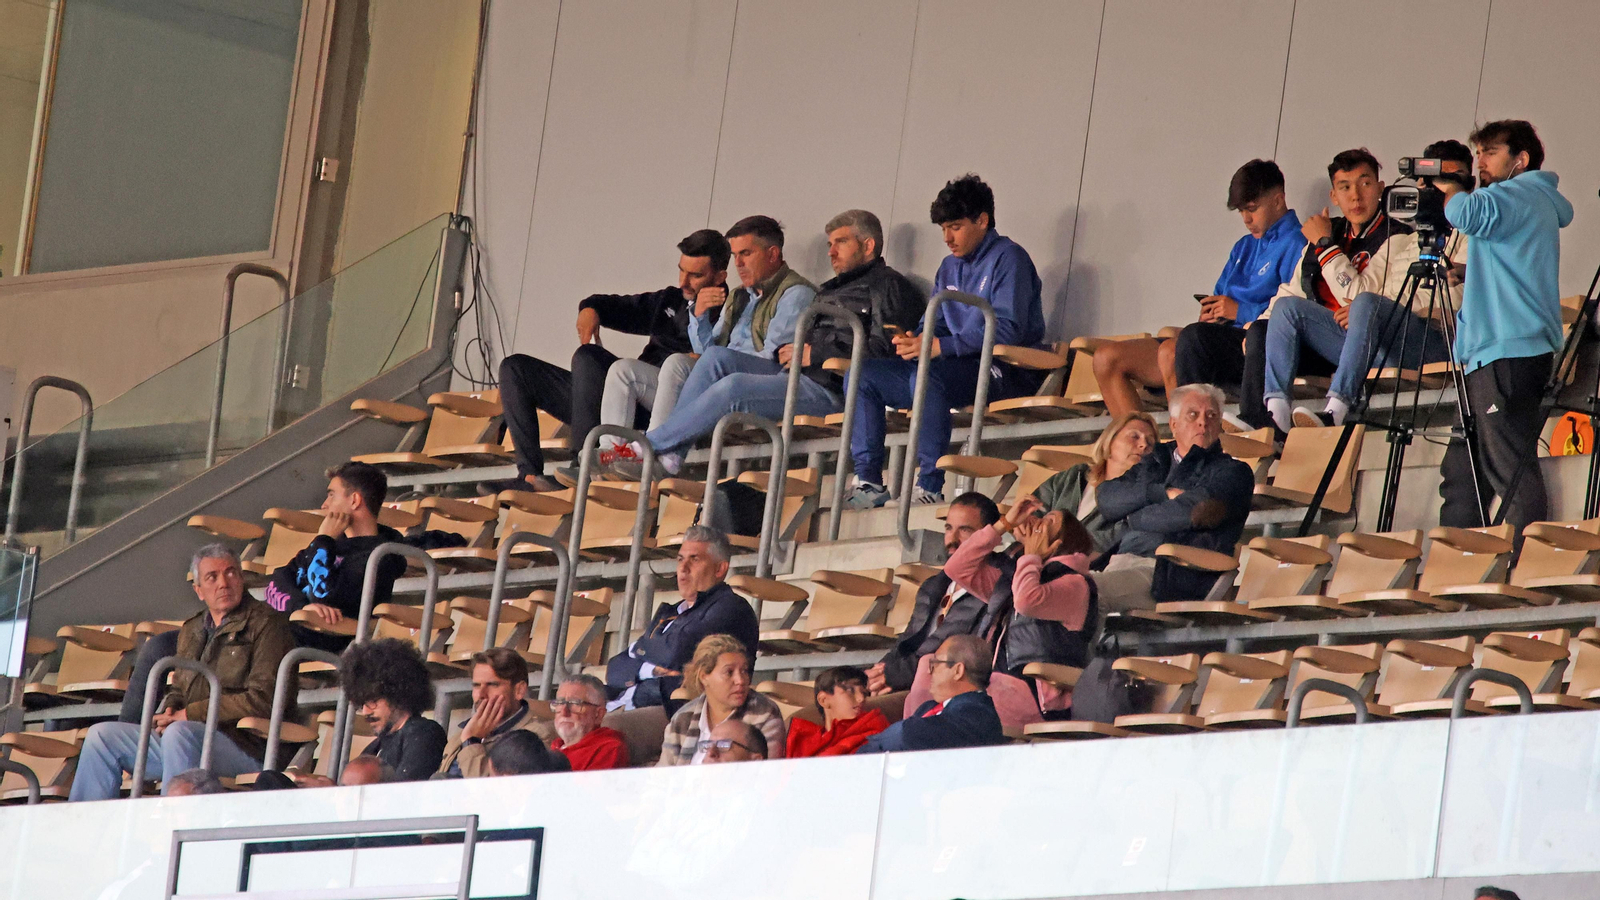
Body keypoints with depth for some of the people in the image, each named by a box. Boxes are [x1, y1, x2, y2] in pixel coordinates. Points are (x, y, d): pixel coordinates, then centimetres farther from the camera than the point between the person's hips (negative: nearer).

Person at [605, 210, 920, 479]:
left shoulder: (888, 286, 2)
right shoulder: (832, 290, 32)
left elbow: (882, 349, -13)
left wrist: (814, 354, -13)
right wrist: (787, 351, 3)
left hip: (830, 389, -9)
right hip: (794, 374, 9)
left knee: (734, 387, -24)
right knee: (717, 356, -7)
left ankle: (649, 446, -18)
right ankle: (669, 455, -16)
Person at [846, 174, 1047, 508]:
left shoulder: (1007, 258, -7)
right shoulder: (950, 267, 20)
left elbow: (1009, 330, -19)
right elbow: (934, 325, 22)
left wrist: (939, 346, -25)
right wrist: (913, 341, -6)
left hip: (1004, 374, -9)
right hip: (961, 368, 9)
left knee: (926, 374, -37)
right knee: (861, 374, -1)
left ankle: (930, 486, -37)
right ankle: (869, 482, -8)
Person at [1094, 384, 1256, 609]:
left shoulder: (1233, 472, 12)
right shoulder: (1156, 460, 29)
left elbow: (1190, 513, -6)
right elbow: (1107, 498, 12)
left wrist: (1133, 518, 9)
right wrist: (1163, 493, -2)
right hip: (1120, 562, 5)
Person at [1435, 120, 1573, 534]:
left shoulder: (1516, 196, -6)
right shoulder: (1540, 202, 25)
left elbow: (1467, 215, -26)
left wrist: (1449, 189, -4)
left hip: (1509, 355, -11)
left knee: (1510, 467, -16)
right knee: (1461, 471, 10)